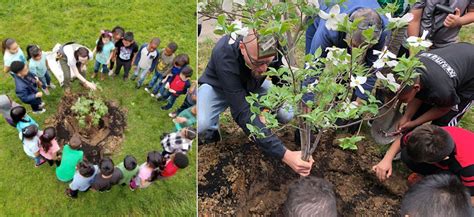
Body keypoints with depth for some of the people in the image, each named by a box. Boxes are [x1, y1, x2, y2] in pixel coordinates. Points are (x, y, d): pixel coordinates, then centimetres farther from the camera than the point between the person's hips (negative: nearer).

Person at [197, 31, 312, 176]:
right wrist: (284, 154, -51)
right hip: (218, 87, -3)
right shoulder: (224, 56, -42)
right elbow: (243, 113, -45)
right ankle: (211, 133, 3)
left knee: (287, 114, -20)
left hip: (252, 85, 4)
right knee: (200, 124, -33)